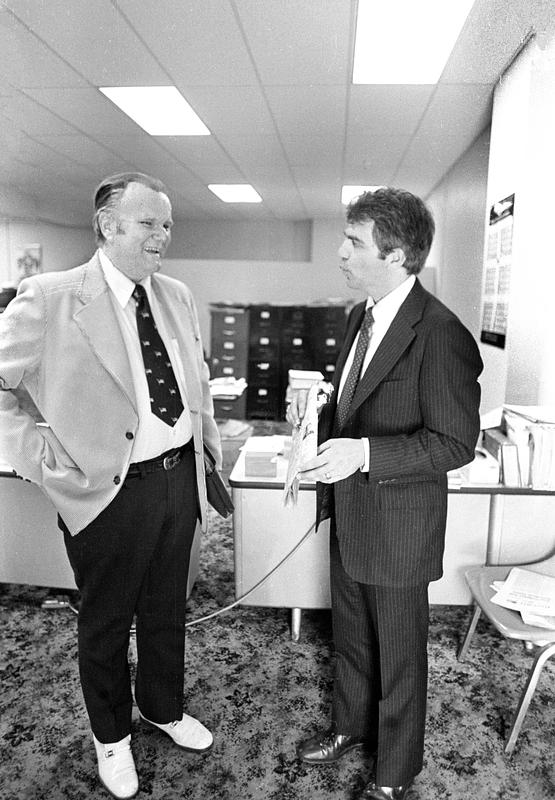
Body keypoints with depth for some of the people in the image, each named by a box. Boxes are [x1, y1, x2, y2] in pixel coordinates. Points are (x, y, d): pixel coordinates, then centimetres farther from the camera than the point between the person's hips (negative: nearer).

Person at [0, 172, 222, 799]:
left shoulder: (176, 295, 6)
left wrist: (211, 441, 14)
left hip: (179, 478, 6)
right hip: (109, 491, -5)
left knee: (167, 610, 24)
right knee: (106, 624, 18)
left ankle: (163, 709, 51)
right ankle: (110, 735, 45)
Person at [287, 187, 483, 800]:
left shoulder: (440, 334, -23)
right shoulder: (361, 316, 5)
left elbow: (456, 442, -21)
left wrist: (363, 452, -30)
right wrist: (317, 414, -4)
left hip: (397, 525, -8)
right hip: (347, 515, 8)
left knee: (398, 653, 15)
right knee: (350, 636, 26)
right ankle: (350, 726, 52)